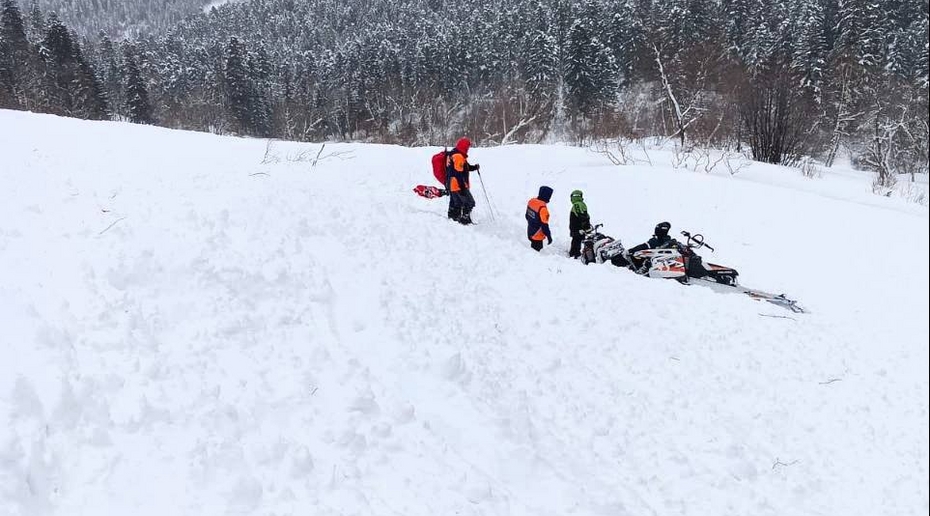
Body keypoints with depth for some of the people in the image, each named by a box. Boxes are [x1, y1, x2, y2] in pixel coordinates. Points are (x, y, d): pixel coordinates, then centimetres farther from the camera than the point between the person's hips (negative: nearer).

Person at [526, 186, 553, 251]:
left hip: (530, 232, 8)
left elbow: (527, 216, 10)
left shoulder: (531, 201, -4)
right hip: (537, 236, -8)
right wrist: (549, 236, -15)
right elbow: (544, 225, -25)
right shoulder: (542, 208, -29)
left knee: (533, 249, 24)